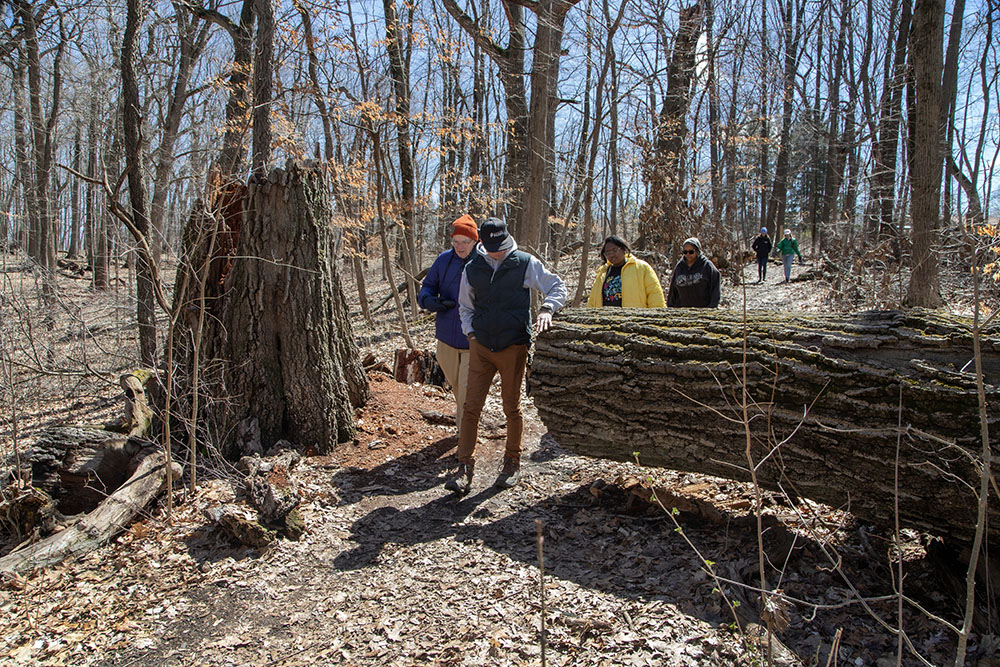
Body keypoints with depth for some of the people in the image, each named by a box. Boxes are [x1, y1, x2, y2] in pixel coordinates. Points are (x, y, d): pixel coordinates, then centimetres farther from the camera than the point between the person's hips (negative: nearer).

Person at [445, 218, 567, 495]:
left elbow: (557, 287, 4)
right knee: (471, 406, -3)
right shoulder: (472, 269, 7)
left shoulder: (525, 263, -1)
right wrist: (470, 333, 4)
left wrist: (546, 309, -15)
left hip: (514, 347, -2)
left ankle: (512, 464, 25)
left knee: (511, 407, 7)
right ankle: (465, 469, 2)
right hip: (480, 347, 2)